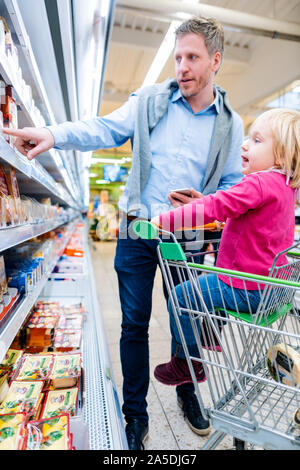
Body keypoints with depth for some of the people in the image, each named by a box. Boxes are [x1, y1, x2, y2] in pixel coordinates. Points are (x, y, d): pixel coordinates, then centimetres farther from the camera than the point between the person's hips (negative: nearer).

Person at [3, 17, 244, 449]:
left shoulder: (231, 124, 7)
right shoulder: (150, 100, 5)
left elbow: (234, 185, 9)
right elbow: (104, 129, -3)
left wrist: (205, 202, -11)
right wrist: (53, 134, -19)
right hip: (137, 233, 0)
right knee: (135, 324, 6)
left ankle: (187, 393, 43)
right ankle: (135, 415, 29)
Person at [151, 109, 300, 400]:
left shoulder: (259, 183, -22)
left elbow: (212, 208, -30)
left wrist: (161, 221, -27)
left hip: (246, 289, -10)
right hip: (270, 284, 10)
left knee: (180, 297, 2)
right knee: (205, 282, 31)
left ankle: (188, 363, 20)